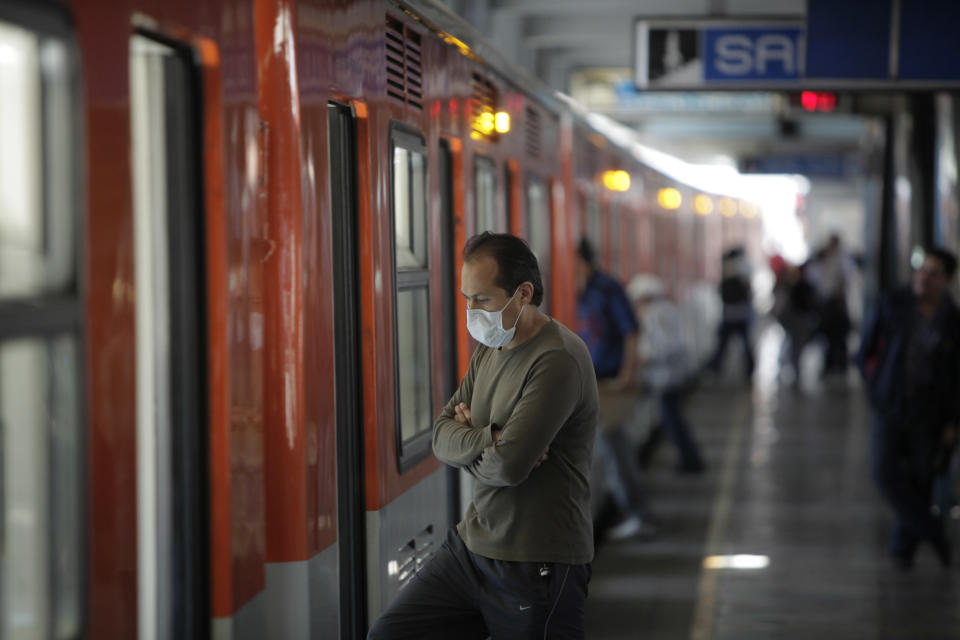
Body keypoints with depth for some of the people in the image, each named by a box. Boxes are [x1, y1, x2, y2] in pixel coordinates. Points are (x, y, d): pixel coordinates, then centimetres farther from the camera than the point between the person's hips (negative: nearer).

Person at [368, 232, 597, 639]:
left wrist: (468, 443, -4)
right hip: (470, 546, 8)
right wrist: (489, 438, -16)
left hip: (537, 567, -8)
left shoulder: (557, 361, -19)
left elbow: (508, 465, -26)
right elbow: (442, 437, 5)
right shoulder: (489, 348, 10)